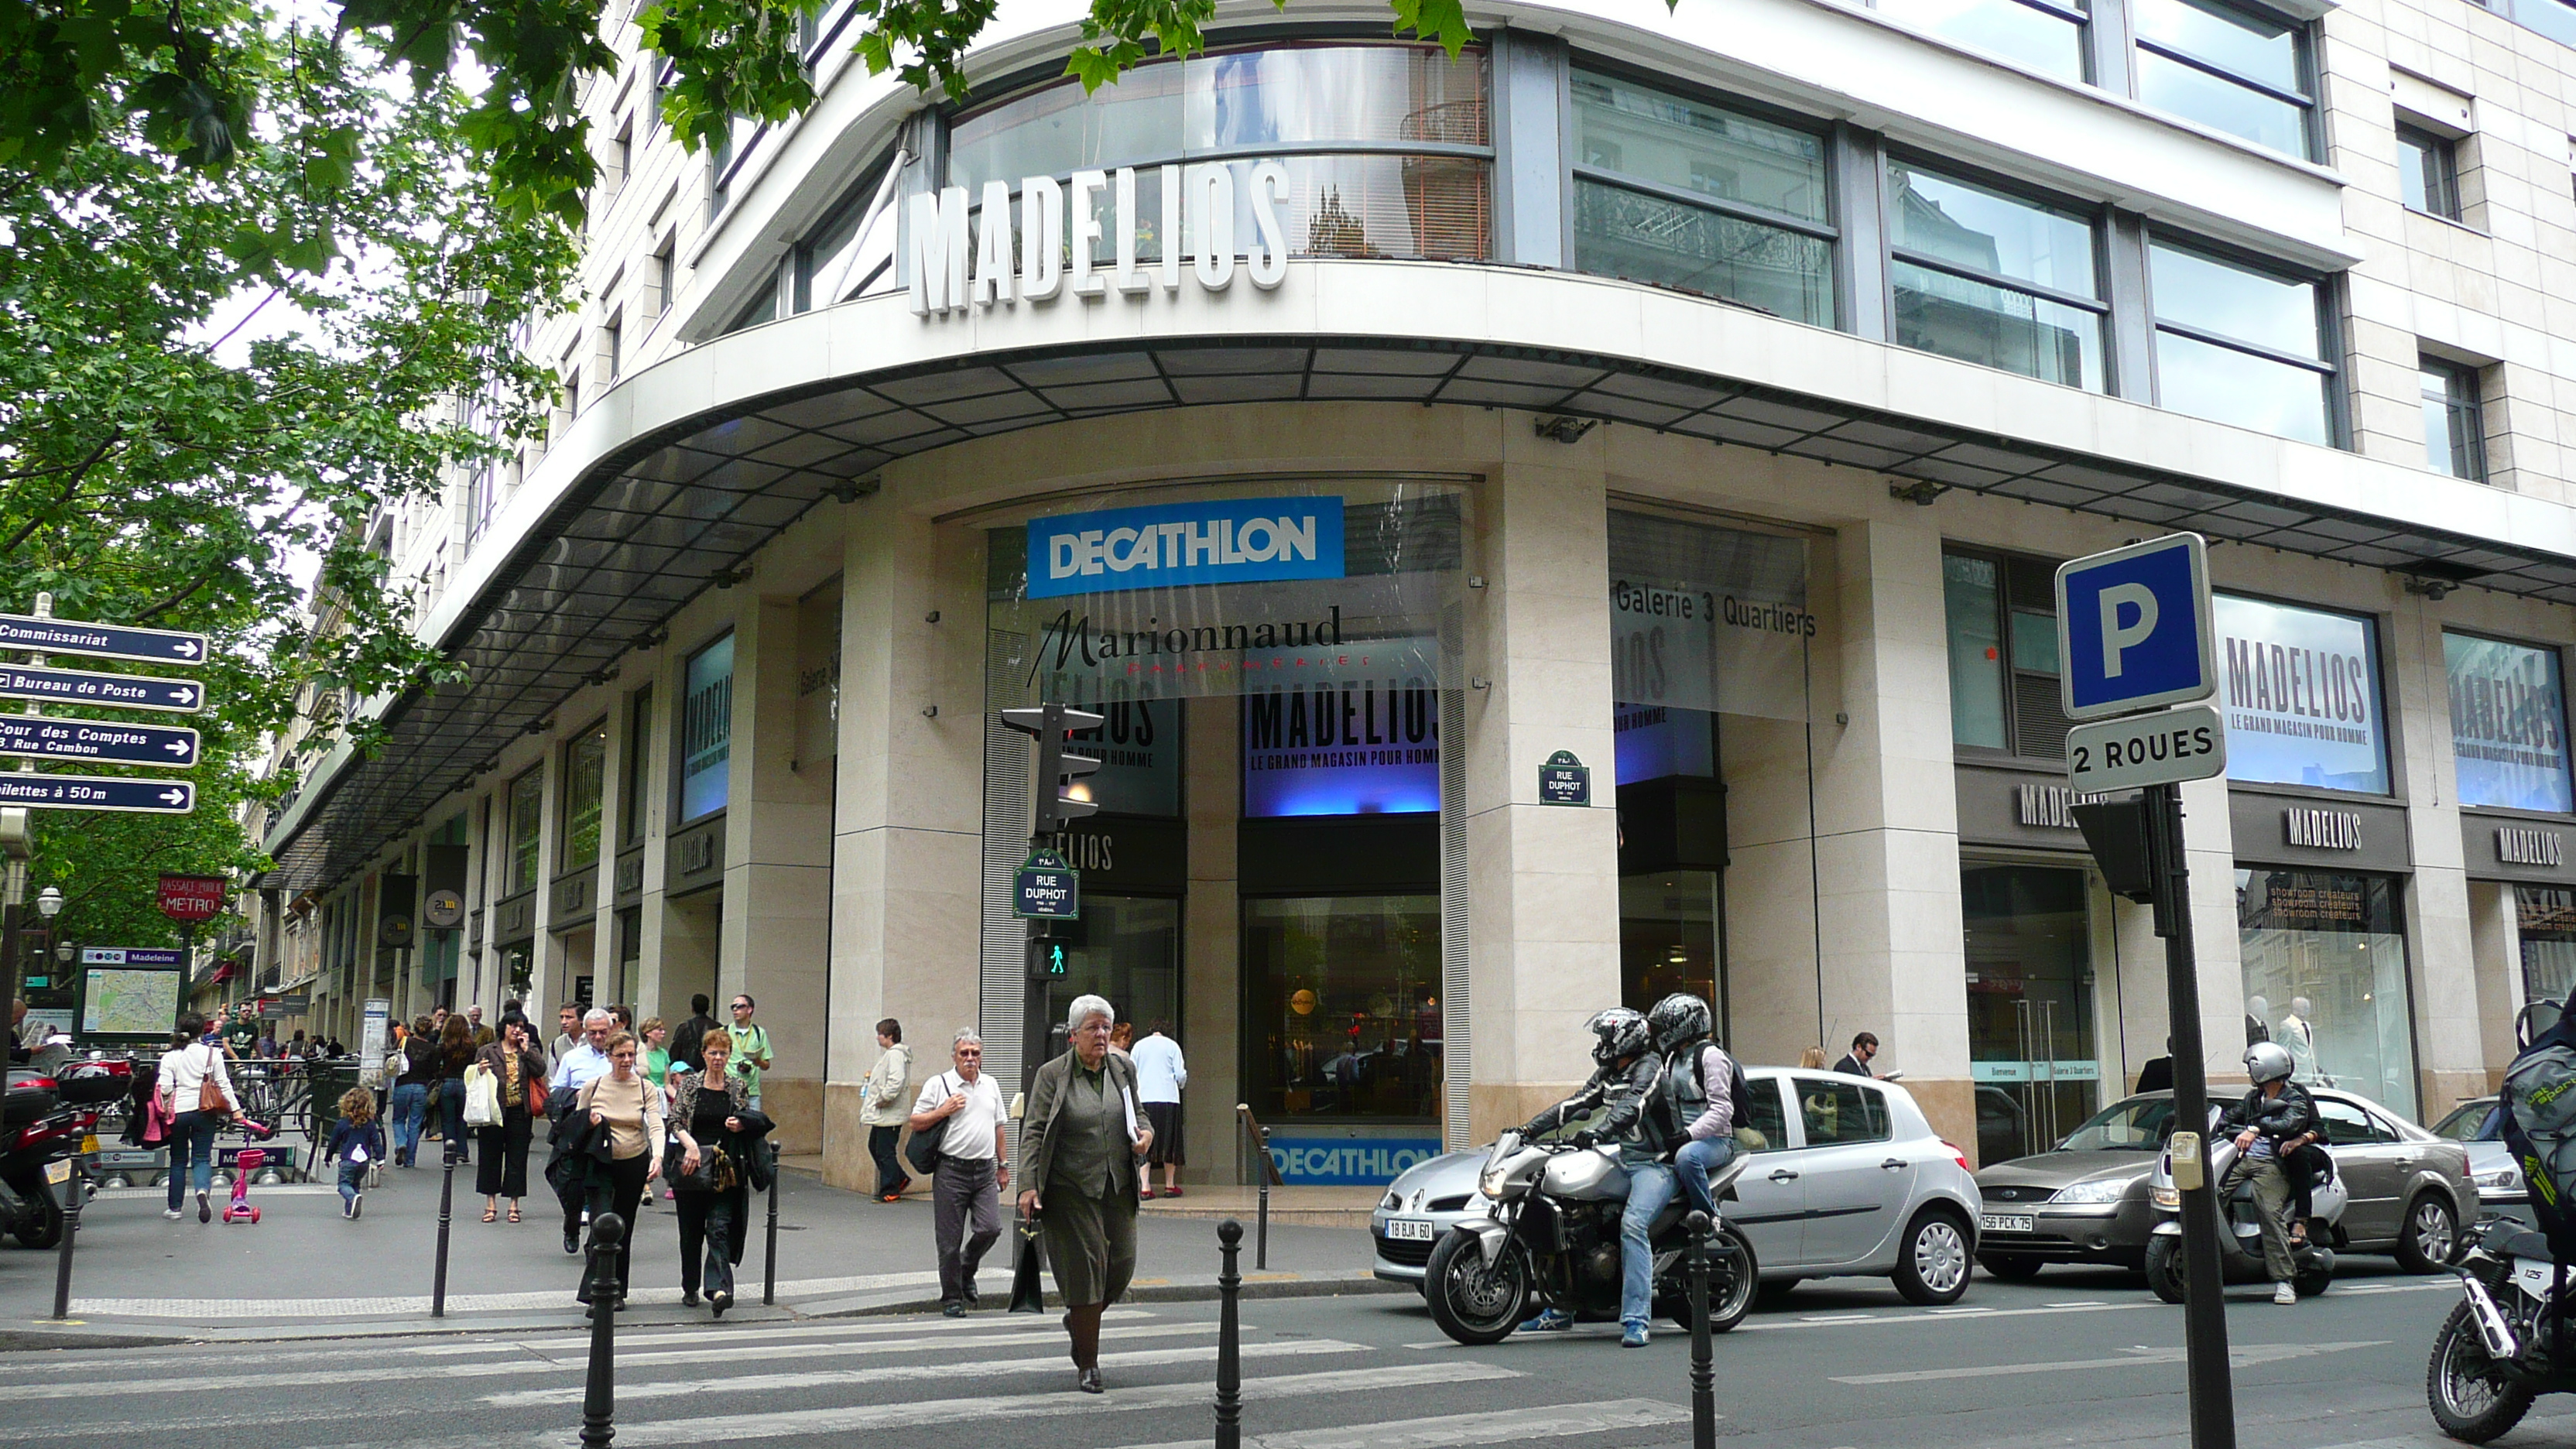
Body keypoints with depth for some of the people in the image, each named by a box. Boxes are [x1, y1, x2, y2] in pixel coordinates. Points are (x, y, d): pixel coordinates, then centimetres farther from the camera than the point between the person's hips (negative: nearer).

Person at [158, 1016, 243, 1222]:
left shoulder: (170, 1057, 0)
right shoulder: (212, 1054, -1)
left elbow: (165, 1088, -6)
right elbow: (223, 1084, -1)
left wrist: (165, 1108, 13)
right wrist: (235, 1108, 4)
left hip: (178, 1111, 1)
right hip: (204, 1112, -1)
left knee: (178, 1160, 13)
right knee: (202, 1158, 3)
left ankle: (175, 1208, 18)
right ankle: (202, 1191, -26)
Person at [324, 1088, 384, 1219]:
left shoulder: (343, 1123, -2)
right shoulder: (371, 1124, 1)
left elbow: (334, 1142, 7)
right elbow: (376, 1142, 0)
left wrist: (328, 1157, 21)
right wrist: (380, 1158, 4)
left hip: (348, 1160, -3)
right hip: (364, 1160, 3)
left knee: (344, 1184, 0)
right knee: (356, 1184, 18)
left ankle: (353, 1197, -31)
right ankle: (349, 1210, 14)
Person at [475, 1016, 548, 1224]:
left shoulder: (530, 1049, 10)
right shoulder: (487, 1052, 6)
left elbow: (540, 1071, -6)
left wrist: (526, 1050, -7)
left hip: (520, 1112, 1)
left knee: (517, 1158, 4)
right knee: (490, 1157, 5)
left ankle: (514, 1205, 11)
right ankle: (491, 1204, 14)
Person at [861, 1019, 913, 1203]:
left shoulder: (895, 1054, -17)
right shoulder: (889, 1053, 16)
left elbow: (896, 1081, -27)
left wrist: (882, 1100, -20)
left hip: (888, 1116, -11)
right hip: (881, 1115, 11)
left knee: (885, 1152, -4)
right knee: (874, 1147, 17)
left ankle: (890, 1192, 4)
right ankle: (900, 1180, 24)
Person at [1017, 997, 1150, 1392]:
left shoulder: (1124, 1068, 9)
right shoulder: (1052, 1075, -4)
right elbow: (1033, 1133, -5)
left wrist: (1145, 1133, 0)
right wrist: (1028, 1186, -13)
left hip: (1118, 1188, 5)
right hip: (1071, 1190, -4)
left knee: (1122, 1265, 3)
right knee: (1085, 1269, -4)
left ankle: (1078, 1320, 34)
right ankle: (1087, 1365, 10)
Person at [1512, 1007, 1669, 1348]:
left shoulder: (1649, 1067, -10)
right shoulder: (1607, 1074, 17)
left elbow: (1633, 1105, -28)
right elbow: (1576, 1104, 14)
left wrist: (1599, 1131, -44)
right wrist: (1530, 1129, 6)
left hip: (1653, 1164, -9)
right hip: (1619, 1161, 9)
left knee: (1632, 1225, -31)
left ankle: (1636, 1321, -32)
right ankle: (1561, 1310, 13)